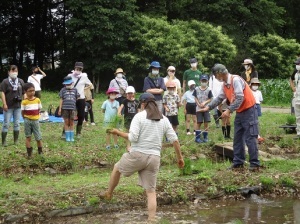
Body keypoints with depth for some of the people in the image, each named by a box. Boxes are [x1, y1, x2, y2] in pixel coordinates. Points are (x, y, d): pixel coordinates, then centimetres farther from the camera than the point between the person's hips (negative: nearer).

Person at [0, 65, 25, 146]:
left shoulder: (21, 81, 6)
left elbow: (24, 93, 11)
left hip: (18, 106, 4)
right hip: (8, 106, -3)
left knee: (17, 123, 9)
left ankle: (16, 141, 17)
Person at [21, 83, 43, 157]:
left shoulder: (37, 100, 0)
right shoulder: (24, 101, -7)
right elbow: (22, 112, -2)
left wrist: (35, 116, 1)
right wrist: (26, 118, -6)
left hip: (35, 120, 1)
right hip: (27, 121, -1)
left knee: (38, 138, 3)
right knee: (28, 137, 6)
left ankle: (40, 152, 17)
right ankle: (29, 153, 11)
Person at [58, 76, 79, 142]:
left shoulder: (75, 90, 9)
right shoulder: (63, 90, 5)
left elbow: (77, 98, 13)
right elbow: (61, 99, 5)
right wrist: (60, 108, 1)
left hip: (72, 108, 1)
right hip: (65, 108, -1)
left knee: (71, 123, 5)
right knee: (66, 122, 3)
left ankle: (71, 137, 12)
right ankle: (67, 137, 10)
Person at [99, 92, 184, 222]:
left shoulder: (139, 116, -5)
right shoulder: (164, 119, 10)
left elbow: (133, 137, -15)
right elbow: (174, 139, 7)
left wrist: (118, 132, 0)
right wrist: (179, 157, 14)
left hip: (137, 154, -3)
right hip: (154, 158, 4)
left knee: (117, 168, 26)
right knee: (151, 191, 8)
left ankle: (108, 194, 41)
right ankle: (151, 220, 3)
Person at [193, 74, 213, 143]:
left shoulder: (208, 90, -3)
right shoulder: (197, 89, 0)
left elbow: (210, 99, -1)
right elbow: (195, 98, 3)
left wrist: (205, 102, -16)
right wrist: (199, 104, -11)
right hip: (198, 109, 0)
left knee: (206, 123, 0)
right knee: (199, 123, 2)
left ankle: (205, 137, 11)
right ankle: (197, 137, 7)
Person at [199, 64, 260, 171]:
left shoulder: (235, 80, -20)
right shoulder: (225, 85, 8)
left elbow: (240, 98, -27)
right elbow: (219, 98, 13)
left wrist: (229, 110, -29)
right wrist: (208, 107, 1)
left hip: (248, 111, -10)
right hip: (239, 112, 10)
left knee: (250, 138, -8)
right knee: (237, 138, 10)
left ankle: (254, 164, -5)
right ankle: (238, 162, 16)